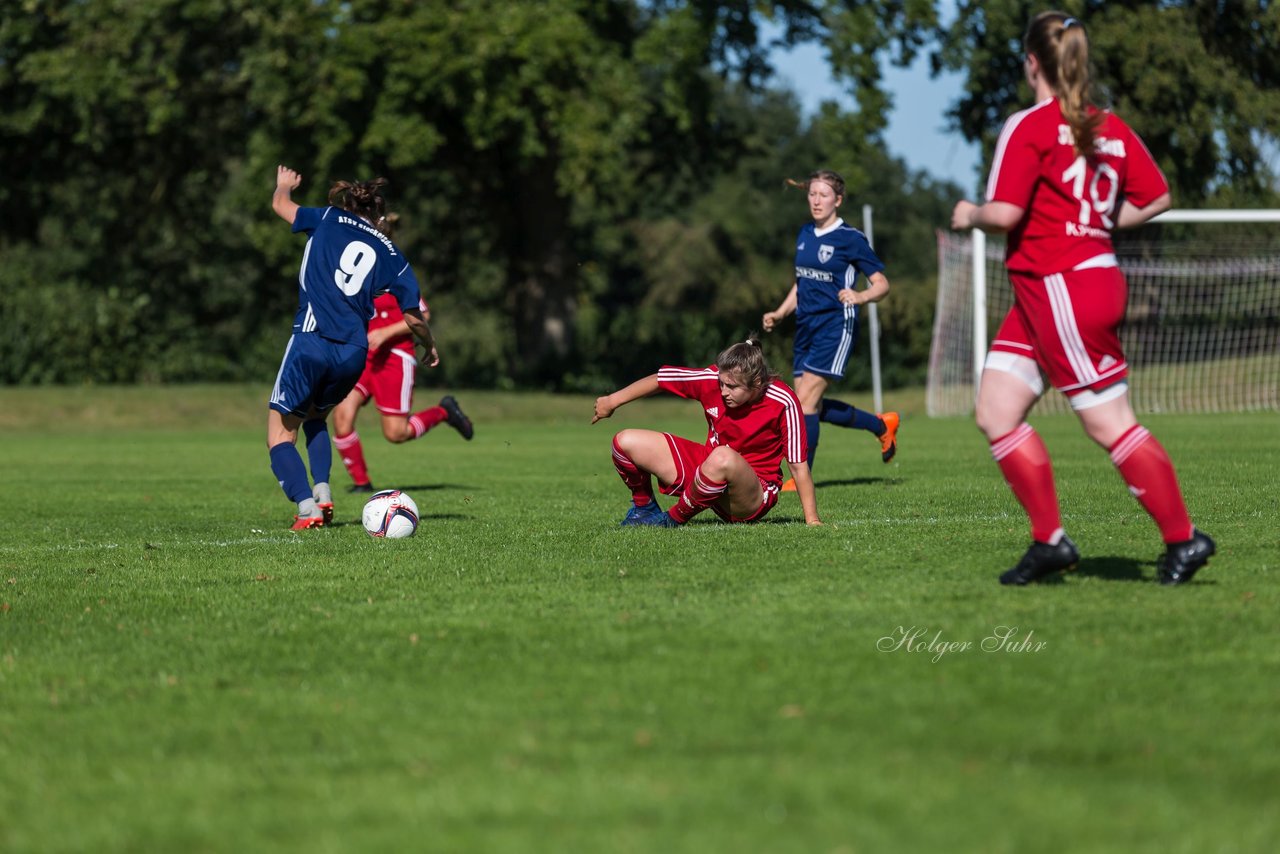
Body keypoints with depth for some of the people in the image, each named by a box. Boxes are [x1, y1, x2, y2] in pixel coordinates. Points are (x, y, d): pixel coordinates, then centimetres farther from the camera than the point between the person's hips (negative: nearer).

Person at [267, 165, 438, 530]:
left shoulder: (328, 220, 9)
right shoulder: (391, 254, 12)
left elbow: (280, 204, 24)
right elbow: (413, 317, 12)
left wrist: (284, 184, 47)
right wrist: (430, 348, 32)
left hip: (311, 340, -3)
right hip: (353, 355, 3)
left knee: (281, 433, 4)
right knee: (314, 417, 30)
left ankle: (307, 506, -16)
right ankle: (322, 491, 10)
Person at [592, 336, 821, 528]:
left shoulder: (784, 403, -23)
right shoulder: (713, 379, -12)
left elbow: (798, 466, -19)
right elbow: (659, 379, 3)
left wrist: (812, 520, -22)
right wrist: (612, 401, 12)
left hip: (752, 500, -5)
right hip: (706, 465, 5)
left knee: (723, 458, -43)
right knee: (626, 442, -4)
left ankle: (674, 520, -17)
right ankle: (644, 508, 23)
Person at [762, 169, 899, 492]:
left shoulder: (851, 239, -7)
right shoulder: (805, 235, 13)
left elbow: (882, 284, -6)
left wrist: (860, 297, -26)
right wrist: (779, 314, 13)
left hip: (836, 325, -8)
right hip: (806, 326, 8)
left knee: (806, 399, -15)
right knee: (813, 407, 7)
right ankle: (882, 425, 28)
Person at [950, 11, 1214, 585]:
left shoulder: (1028, 128, -13)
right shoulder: (1110, 127, 11)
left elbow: (1005, 213, -20)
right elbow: (1156, 197, 13)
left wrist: (970, 214, 0)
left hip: (1062, 287, -9)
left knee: (1111, 424, -4)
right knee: (995, 413, 8)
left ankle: (1183, 539, 2)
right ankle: (1049, 541, 8)